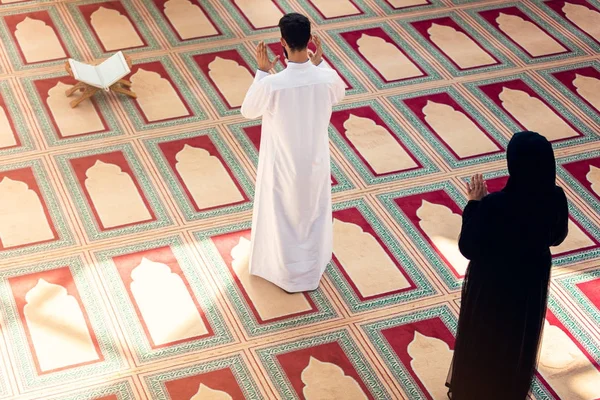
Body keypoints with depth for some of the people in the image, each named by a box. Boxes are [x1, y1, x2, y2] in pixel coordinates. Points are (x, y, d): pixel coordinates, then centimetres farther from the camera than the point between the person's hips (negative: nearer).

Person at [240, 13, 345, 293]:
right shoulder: (327, 78, -22)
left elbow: (247, 111, -10)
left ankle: (288, 273, 41)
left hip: (283, 165, -3)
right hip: (315, 161, 3)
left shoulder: (272, 85, -32)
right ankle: (312, 270, 46)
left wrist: (262, 72, -6)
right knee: (314, 214, 26)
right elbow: (339, 95, 5)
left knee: (282, 218, 22)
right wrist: (319, 63, 4)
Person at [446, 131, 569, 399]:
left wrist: (474, 203, -15)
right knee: (519, 339, 29)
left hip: (491, 285, -4)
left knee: (481, 341, 22)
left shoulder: (494, 205, -34)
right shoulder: (556, 198, -20)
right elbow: (556, 237, -1)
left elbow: (468, 248, -21)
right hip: (531, 280, 4)